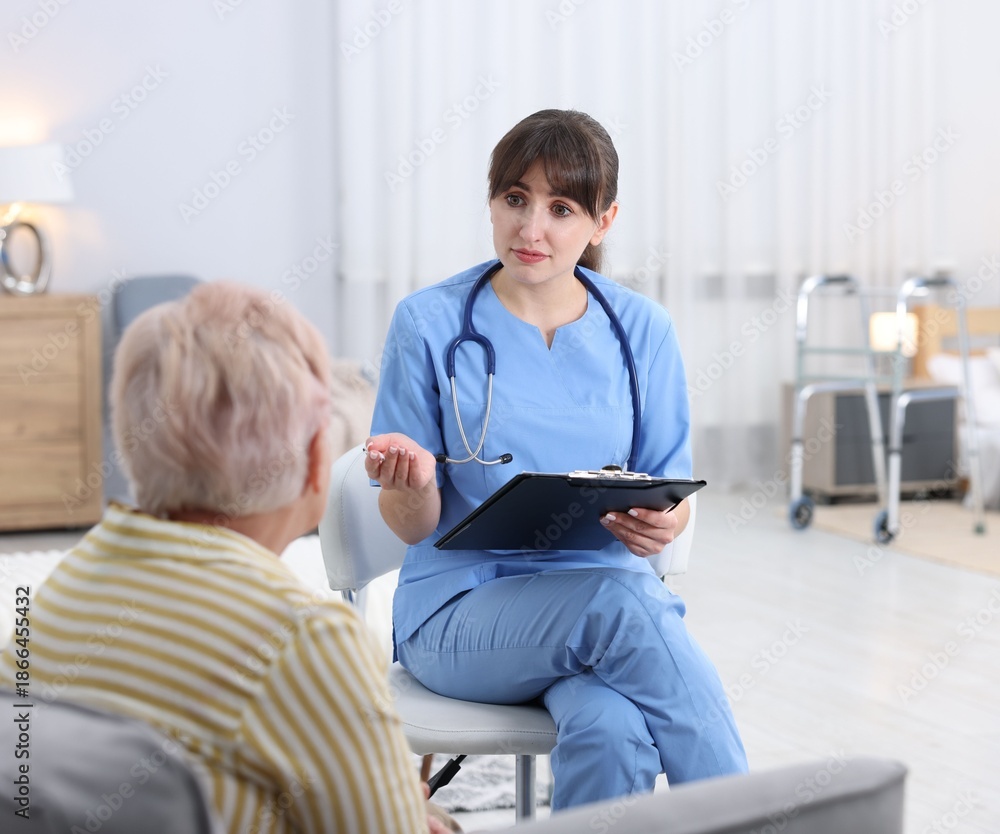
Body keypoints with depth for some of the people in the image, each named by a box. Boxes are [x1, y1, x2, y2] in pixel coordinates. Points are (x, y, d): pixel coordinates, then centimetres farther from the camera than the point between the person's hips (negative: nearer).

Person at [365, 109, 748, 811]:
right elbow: (414, 526, 1)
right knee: (617, 599, -35)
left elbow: (673, 492, 7)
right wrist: (411, 483, -23)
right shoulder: (430, 323, -1)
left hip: (612, 588, 2)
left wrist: (662, 526, -17)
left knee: (607, 730, -35)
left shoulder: (643, 329, 6)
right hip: (462, 613, -1)